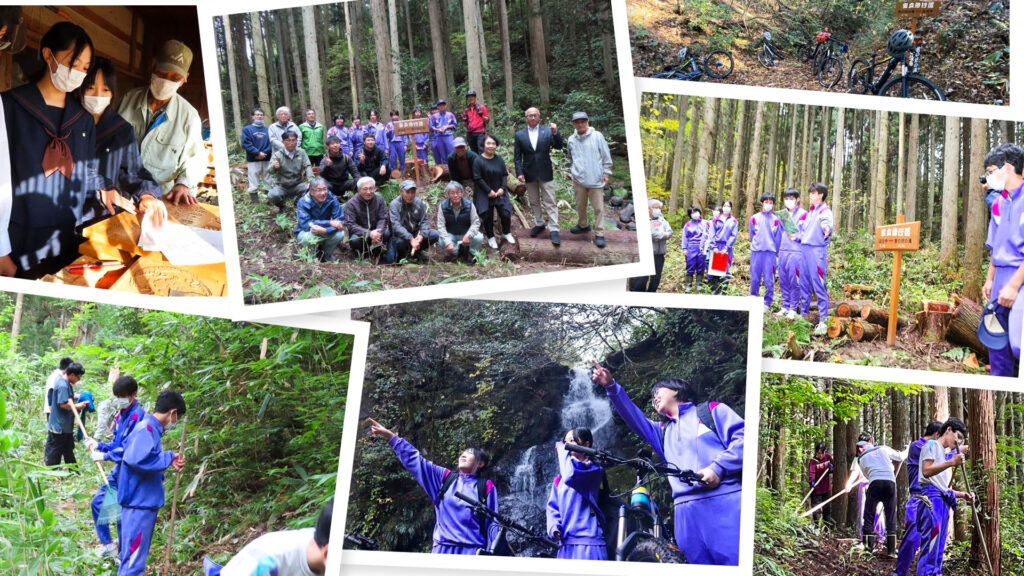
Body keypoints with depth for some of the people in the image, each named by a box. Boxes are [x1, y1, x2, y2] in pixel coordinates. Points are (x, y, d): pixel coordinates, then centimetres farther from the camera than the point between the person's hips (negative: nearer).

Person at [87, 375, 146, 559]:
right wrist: (99, 445, 1)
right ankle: (108, 545, 28)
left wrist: (105, 456, -14)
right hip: (119, 469, 10)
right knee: (97, 502, 16)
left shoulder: (137, 416, -19)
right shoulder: (120, 416, 10)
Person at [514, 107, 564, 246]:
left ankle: (554, 229, -4)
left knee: (550, 202, -3)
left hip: (545, 172, -2)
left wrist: (555, 133, -25)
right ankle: (539, 224, 27)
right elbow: (518, 156, 2)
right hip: (529, 174, 2)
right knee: (534, 202, 13)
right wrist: (519, 173, -7)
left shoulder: (547, 131, -2)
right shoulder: (520, 134, 2)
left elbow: (559, 146, -10)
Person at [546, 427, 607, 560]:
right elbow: (552, 506, 17)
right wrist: (553, 527, -3)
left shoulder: (594, 470, -2)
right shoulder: (559, 478, 19)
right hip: (565, 544, 7)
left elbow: (571, 475, -21)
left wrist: (562, 450, -7)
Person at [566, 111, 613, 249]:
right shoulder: (572, 140, 4)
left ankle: (599, 234, 4)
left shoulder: (597, 136, -6)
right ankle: (583, 225, 38)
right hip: (578, 179, 4)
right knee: (580, 205, 16)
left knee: (598, 207, -2)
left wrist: (606, 173, -2)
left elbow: (606, 156, -1)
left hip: (595, 179, -4)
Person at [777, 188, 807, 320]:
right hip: (783, 251, 6)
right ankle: (785, 307, 16)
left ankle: (793, 309, 1)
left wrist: (796, 237, -19)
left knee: (795, 281, -4)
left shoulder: (803, 214, -4)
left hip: (796, 252, -6)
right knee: (783, 280, 8)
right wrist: (778, 248, 14)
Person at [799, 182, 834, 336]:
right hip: (804, 249, 8)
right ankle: (804, 314, 19)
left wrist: (826, 229, -43)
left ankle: (823, 321, -9)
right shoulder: (809, 212, 22)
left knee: (819, 286, -9)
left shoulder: (825, 211, -3)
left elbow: (827, 223, -24)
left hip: (817, 250, -8)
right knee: (805, 285, 11)